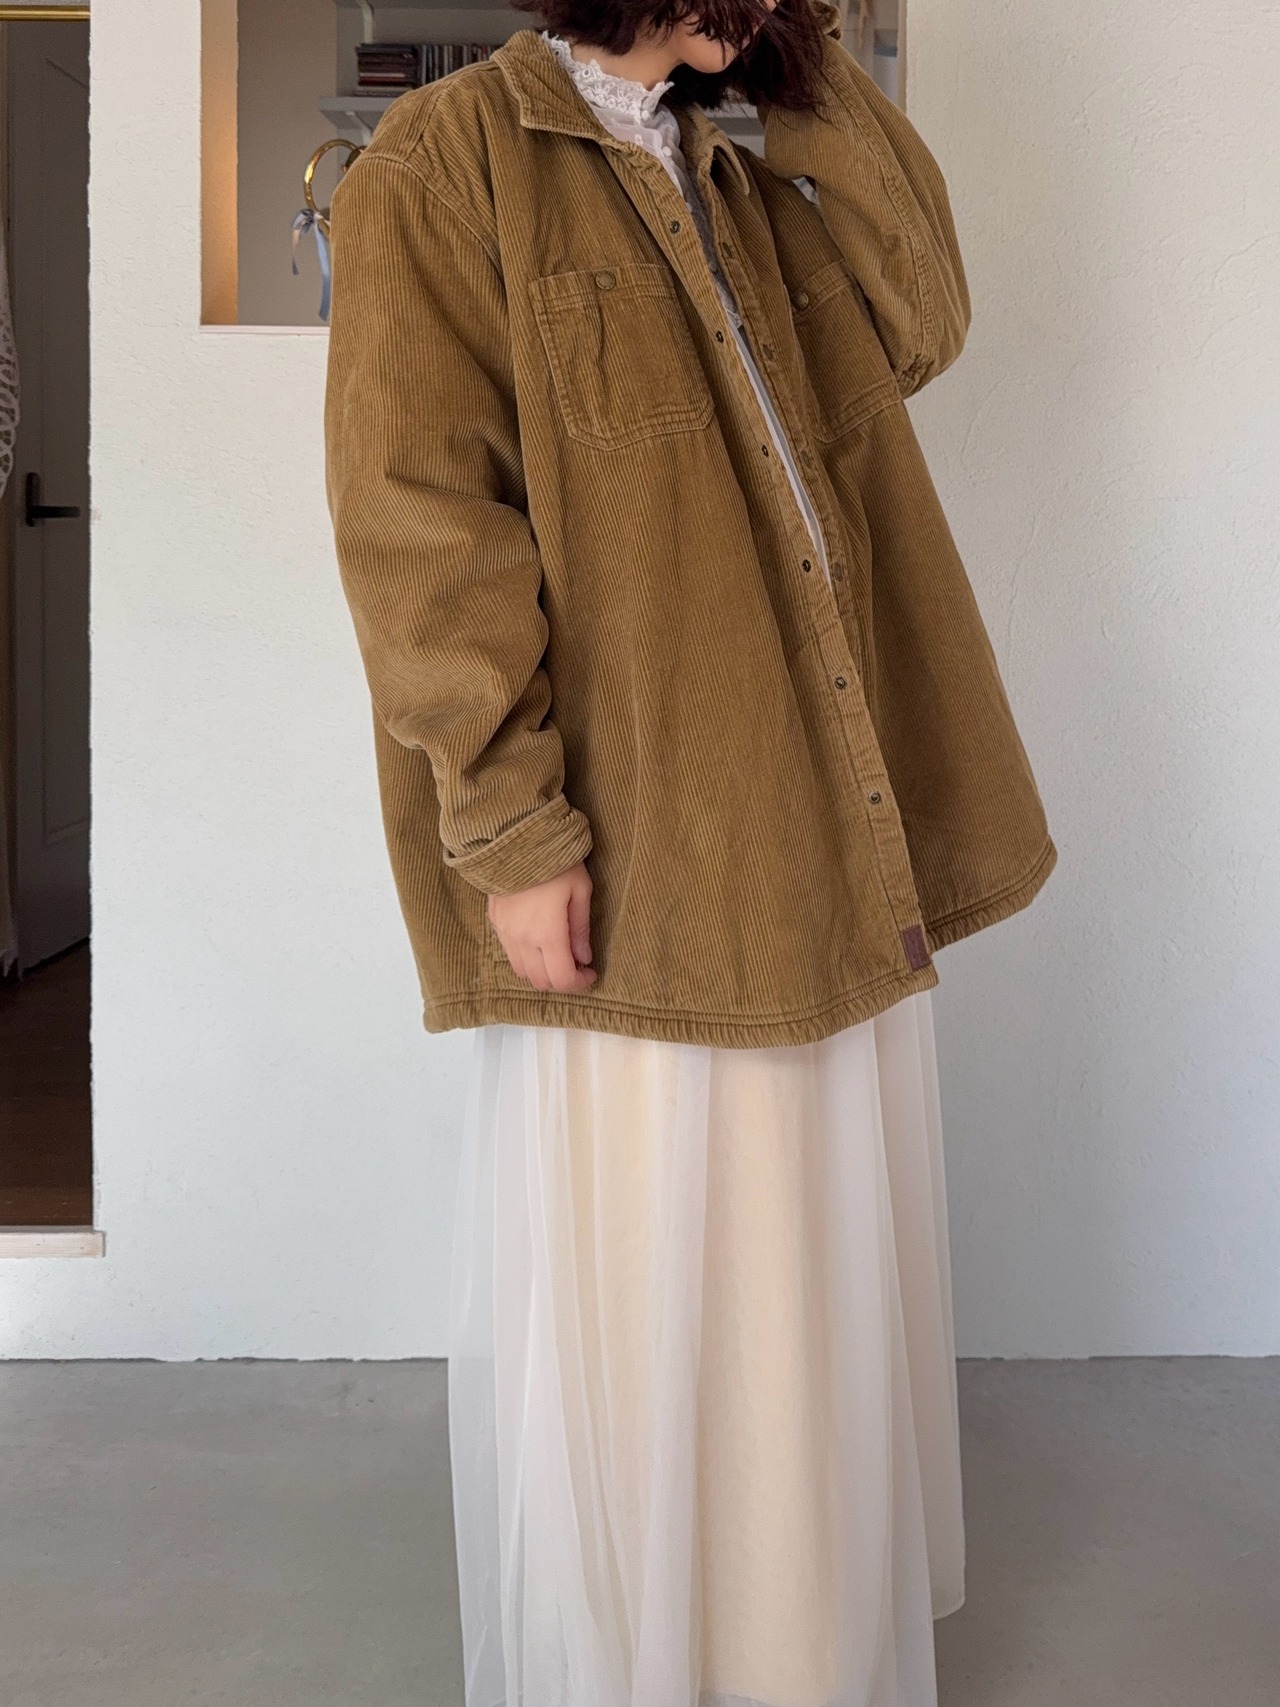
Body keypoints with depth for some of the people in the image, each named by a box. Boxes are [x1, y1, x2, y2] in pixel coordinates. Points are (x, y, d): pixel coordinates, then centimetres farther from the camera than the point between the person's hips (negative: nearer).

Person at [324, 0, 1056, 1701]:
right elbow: (420, 526, -12)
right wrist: (512, 828, -18)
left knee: (812, 1283, 14)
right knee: (631, 1306, 4)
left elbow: (917, 319, 8)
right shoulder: (449, 162, -3)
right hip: (631, 864, -7)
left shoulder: (741, 189, 21)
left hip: (822, 854, 7)